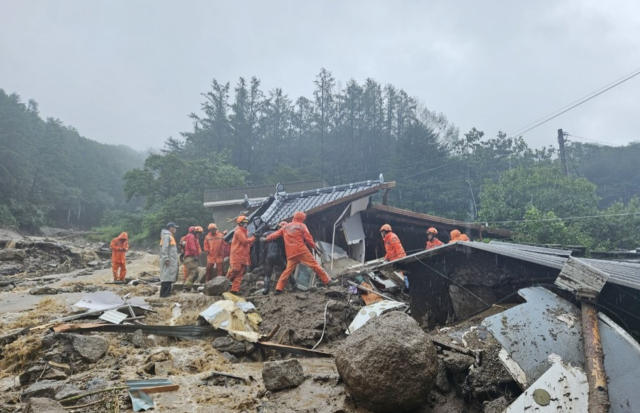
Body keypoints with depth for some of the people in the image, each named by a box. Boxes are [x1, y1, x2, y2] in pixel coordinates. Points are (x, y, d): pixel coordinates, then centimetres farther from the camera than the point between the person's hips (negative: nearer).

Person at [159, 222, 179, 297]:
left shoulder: (169, 236, 21)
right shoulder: (167, 236, -11)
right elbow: (164, 248, -19)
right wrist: (166, 259, -23)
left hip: (171, 260, 10)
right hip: (168, 260, -10)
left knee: (169, 276, 12)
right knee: (166, 276, -10)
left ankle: (167, 292, 17)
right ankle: (164, 293, -9)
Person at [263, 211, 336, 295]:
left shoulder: (285, 227, 18)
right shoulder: (302, 226, 5)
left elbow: (275, 235, 22)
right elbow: (308, 238, -1)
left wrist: (266, 239, 36)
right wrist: (314, 246, 12)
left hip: (291, 254, 4)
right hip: (302, 251, -4)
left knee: (288, 270, 9)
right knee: (315, 265, -2)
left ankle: (278, 288, 3)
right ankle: (328, 281, -4)